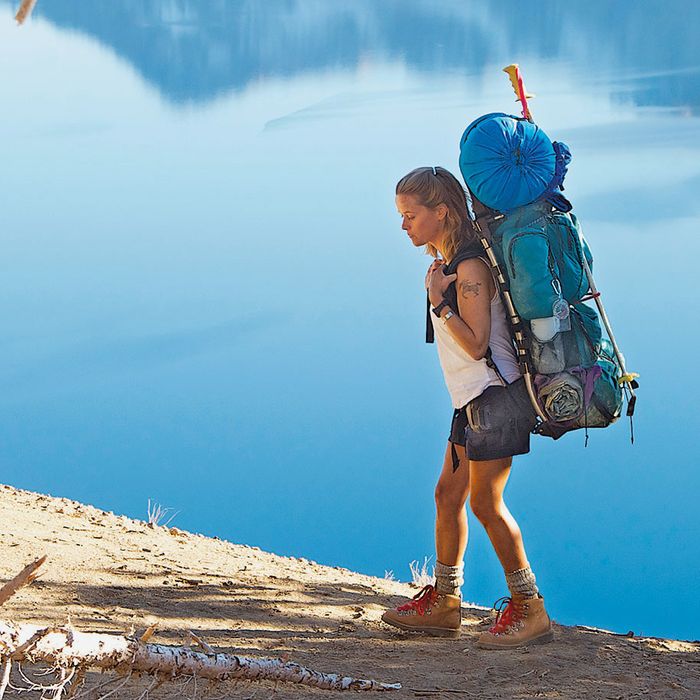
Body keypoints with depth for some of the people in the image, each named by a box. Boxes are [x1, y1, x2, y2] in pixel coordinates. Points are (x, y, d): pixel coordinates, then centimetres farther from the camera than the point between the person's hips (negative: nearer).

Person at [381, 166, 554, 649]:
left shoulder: (470, 267, -17)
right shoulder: (449, 262, 12)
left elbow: (476, 345, -22)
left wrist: (439, 302, -21)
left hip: (495, 396, -10)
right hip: (474, 398, 10)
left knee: (484, 501, -8)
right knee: (448, 494, 13)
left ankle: (530, 610, -2)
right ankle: (445, 603, 23)